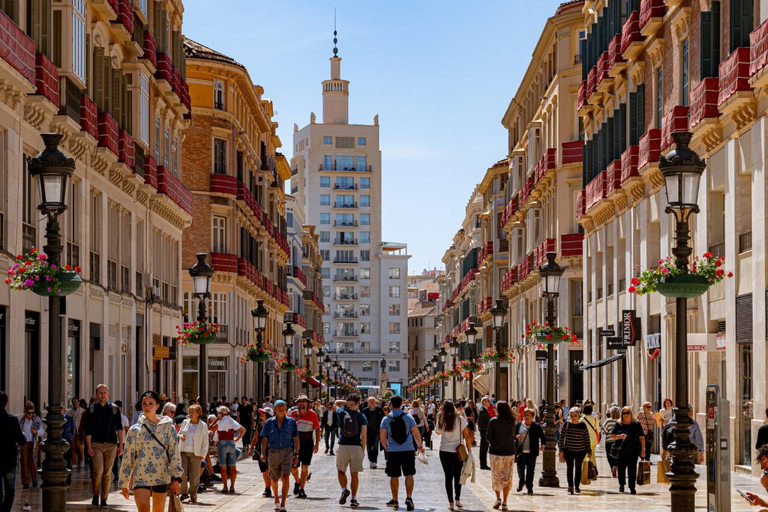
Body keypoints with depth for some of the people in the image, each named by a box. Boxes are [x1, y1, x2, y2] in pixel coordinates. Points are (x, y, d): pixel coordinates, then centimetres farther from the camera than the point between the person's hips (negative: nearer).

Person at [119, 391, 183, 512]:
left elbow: (174, 453, 0)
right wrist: (124, 484, 8)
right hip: (140, 478, -1)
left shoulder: (167, 427, 3)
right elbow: (127, 457, 7)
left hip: (161, 478, 1)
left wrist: (176, 478, -7)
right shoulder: (135, 430, 5)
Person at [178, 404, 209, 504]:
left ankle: (193, 496, 11)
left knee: (194, 475, 1)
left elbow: (205, 442, 2)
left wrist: (202, 454, -6)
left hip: (195, 453, -2)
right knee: (182, 473, -5)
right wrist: (180, 436, -1)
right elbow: (179, 432, 23)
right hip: (183, 451, 2)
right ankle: (184, 493, 11)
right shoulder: (185, 422, 9)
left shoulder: (203, 426, 1)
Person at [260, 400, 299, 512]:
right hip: (273, 453, 2)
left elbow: (296, 439, 7)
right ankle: (276, 500, 38)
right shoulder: (269, 422, 4)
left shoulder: (291, 422, 3)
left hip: (287, 452, -2)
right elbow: (264, 439, 4)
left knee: (285, 477, -16)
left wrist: (296, 454, 3)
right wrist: (263, 453, -7)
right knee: (274, 479, 13)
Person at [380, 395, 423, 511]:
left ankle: (395, 500, 18)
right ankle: (409, 497, -11)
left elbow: (382, 437, -2)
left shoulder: (386, 419, -1)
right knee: (409, 475, 3)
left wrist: (386, 447, 17)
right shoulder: (408, 417, -3)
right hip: (408, 450, -1)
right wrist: (419, 446, 14)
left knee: (394, 476, 10)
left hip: (392, 452, 1)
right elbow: (416, 434, -2)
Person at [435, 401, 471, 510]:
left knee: (448, 477, 4)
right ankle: (457, 500, 10)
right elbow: (467, 436, -6)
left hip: (445, 452, 0)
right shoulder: (460, 420, -4)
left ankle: (450, 502, 2)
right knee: (457, 476, 13)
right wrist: (469, 450, 0)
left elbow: (437, 432, 17)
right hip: (458, 452, 0)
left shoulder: (441, 421, -1)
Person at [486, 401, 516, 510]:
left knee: (496, 476, 11)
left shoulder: (493, 421, -8)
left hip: (496, 451, -2)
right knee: (507, 477, 8)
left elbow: (488, 436, -6)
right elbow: (513, 435, 5)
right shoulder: (512, 421, -1)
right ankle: (504, 502, 7)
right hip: (509, 451, 2)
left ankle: (498, 498, -3)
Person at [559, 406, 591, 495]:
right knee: (569, 468, 5)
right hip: (568, 451, 0)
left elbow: (587, 439, 0)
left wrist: (589, 451, -1)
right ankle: (570, 486, 13)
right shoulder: (566, 424, -5)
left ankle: (577, 486, 19)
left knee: (578, 468, 9)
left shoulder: (583, 425, -5)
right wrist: (561, 450, -3)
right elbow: (562, 438, 0)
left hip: (580, 451, 0)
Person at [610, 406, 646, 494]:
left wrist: (643, 449, -1)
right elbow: (612, 436, 3)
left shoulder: (636, 424, 4)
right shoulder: (618, 424, 5)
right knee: (621, 467, 7)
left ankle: (632, 487, 0)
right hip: (621, 450, 1)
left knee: (632, 468, -4)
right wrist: (619, 436, -17)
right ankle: (621, 484, 25)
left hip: (633, 450, -1)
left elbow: (641, 437, 4)